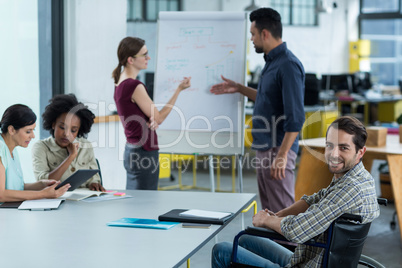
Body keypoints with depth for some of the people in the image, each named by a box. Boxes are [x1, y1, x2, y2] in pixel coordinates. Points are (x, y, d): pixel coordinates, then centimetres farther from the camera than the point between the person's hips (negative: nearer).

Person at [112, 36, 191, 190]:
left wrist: (151, 121, -9)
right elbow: (159, 117, -9)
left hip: (131, 150, 10)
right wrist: (179, 89, -6)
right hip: (144, 153, -10)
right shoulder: (134, 86, -18)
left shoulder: (121, 83, 10)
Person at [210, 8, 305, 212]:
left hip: (277, 150, -10)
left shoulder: (288, 65, -18)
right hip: (264, 149, 10)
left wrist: (282, 155, -24)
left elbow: (296, 117, -22)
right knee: (267, 211, 16)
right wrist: (239, 88, 23)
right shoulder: (271, 61, 13)